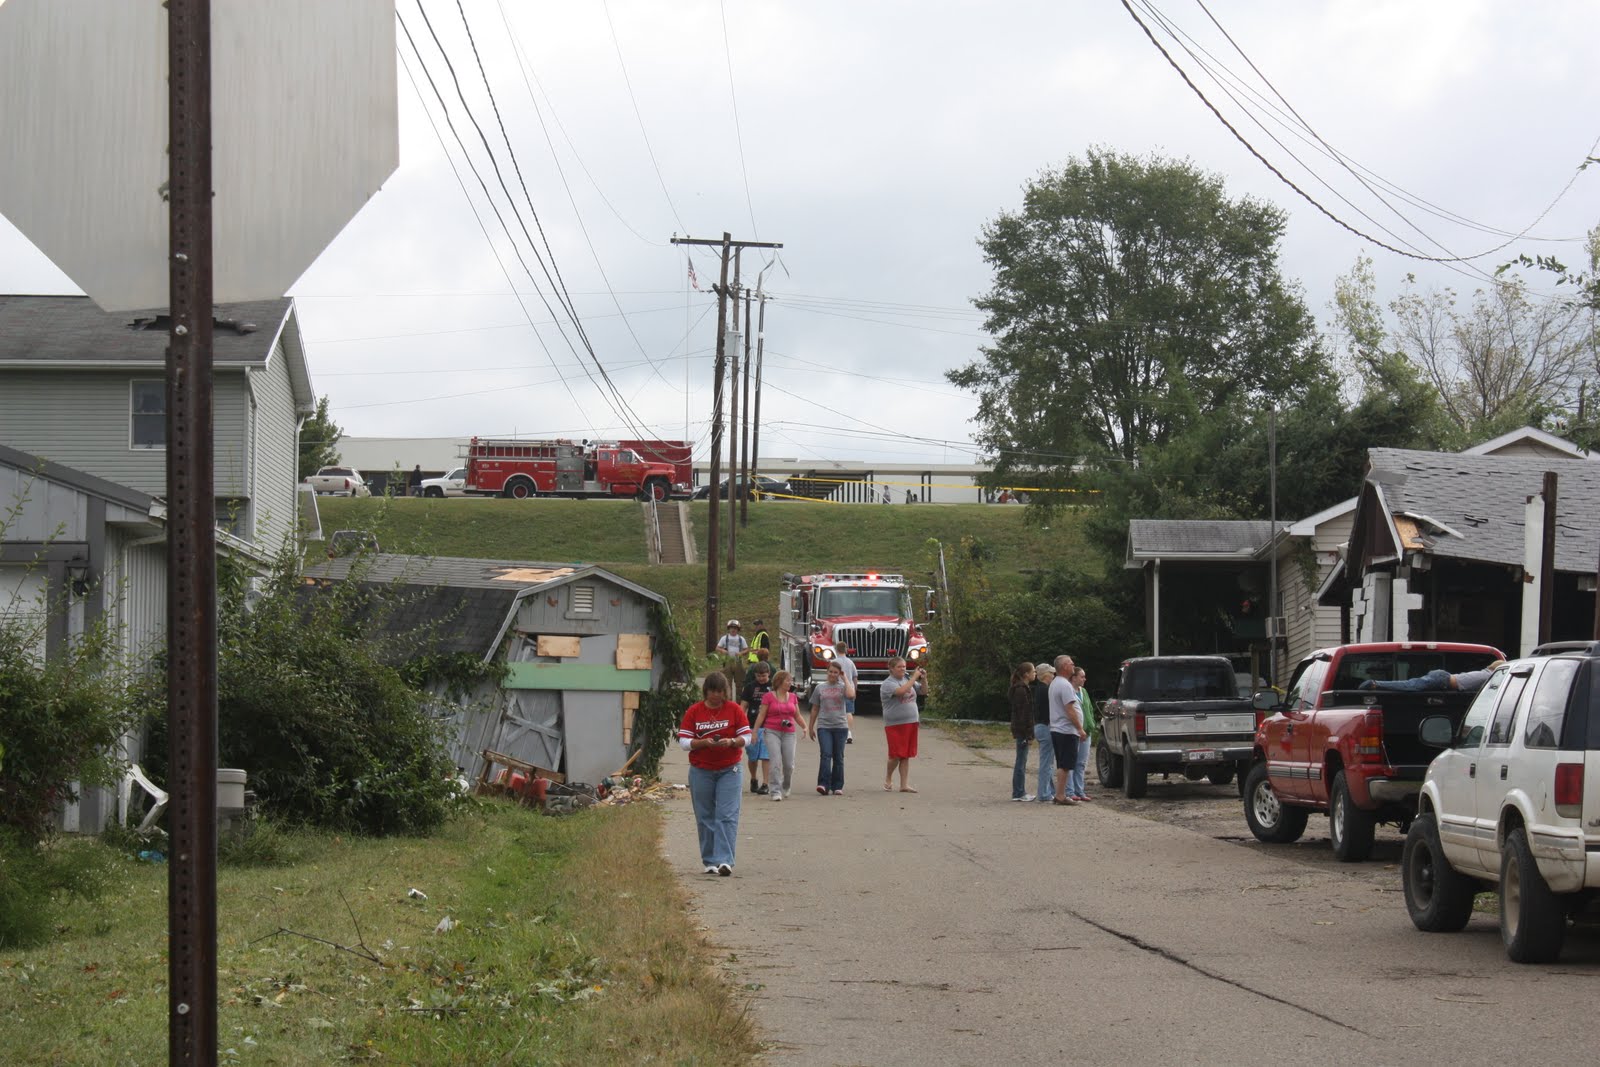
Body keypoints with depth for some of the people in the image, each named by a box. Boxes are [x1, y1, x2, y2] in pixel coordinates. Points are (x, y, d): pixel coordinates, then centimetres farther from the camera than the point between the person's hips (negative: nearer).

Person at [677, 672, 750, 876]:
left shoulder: (734, 710, 0)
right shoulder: (693, 712, 1)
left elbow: (746, 737, 2)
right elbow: (684, 741, -2)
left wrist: (731, 741, -18)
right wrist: (704, 742, -19)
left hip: (728, 770, -1)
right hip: (701, 771, 1)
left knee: (727, 815, -11)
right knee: (705, 818, 5)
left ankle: (725, 861, -16)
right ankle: (710, 861, 13)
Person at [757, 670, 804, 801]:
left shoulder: (793, 697, 10)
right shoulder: (768, 697, -1)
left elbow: (797, 715, 13)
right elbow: (761, 715, 0)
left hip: (788, 733, 4)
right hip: (772, 732, -4)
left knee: (789, 764, 2)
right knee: (776, 762, -13)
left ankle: (786, 788, 26)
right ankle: (776, 791, -9)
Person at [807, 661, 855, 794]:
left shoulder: (843, 687, 6)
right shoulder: (820, 688, 10)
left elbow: (851, 695, -19)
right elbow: (815, 709, 16)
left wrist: (845, 678, -7)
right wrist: (810, 727, 15)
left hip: (840, 726, 0)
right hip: (823, 726, 0)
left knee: (838, 757, 5)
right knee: (826, 754, -15)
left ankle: (837, 787, 12)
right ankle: (823, 784, -21)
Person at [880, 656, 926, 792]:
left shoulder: (908, 679, 11)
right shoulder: (888, 684, -9)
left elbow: (923, 691, 16)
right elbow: (901, 691, -27)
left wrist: (924, 679, -2)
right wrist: (914, 678, -21)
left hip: (911, 723, 6)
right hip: (895, 725, -6)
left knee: (906, 756, 6)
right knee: (896, 755, -5)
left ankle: (904, 785, 9)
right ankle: (888, 777, 22)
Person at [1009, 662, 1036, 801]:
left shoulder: (1022, 688, 17)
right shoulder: (1021, 690, -15)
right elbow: (1023, 712, -19)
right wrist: (1028, 733, -21)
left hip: (1020, 729, 10)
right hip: (1023, 730, -10)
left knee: (1021, 761, 13)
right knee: (1021, 761, -6)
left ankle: (1019, 792, 17)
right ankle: (1018, 793, -4)